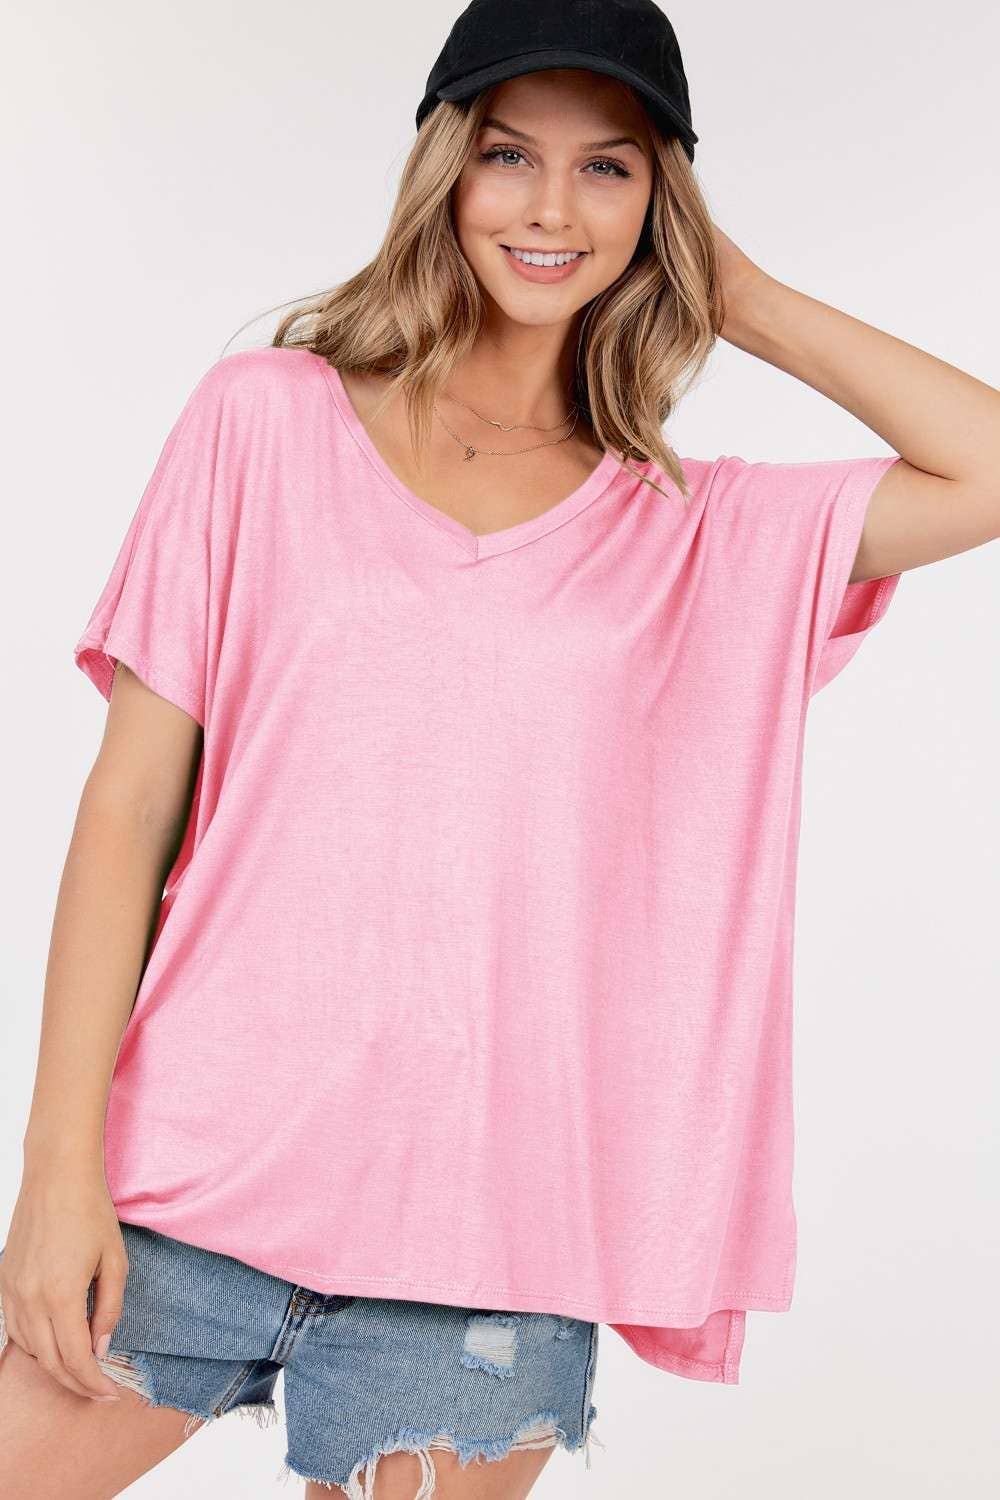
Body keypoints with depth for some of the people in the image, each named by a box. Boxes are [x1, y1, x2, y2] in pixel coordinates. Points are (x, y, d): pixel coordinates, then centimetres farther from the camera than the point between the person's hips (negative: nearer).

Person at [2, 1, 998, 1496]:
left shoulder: (705, 536, 9)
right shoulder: (267, 420, 4)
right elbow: (129, 808, 0)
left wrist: (737, 295, 4)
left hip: (484, 1245, 1)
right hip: (188, 1178, 0)